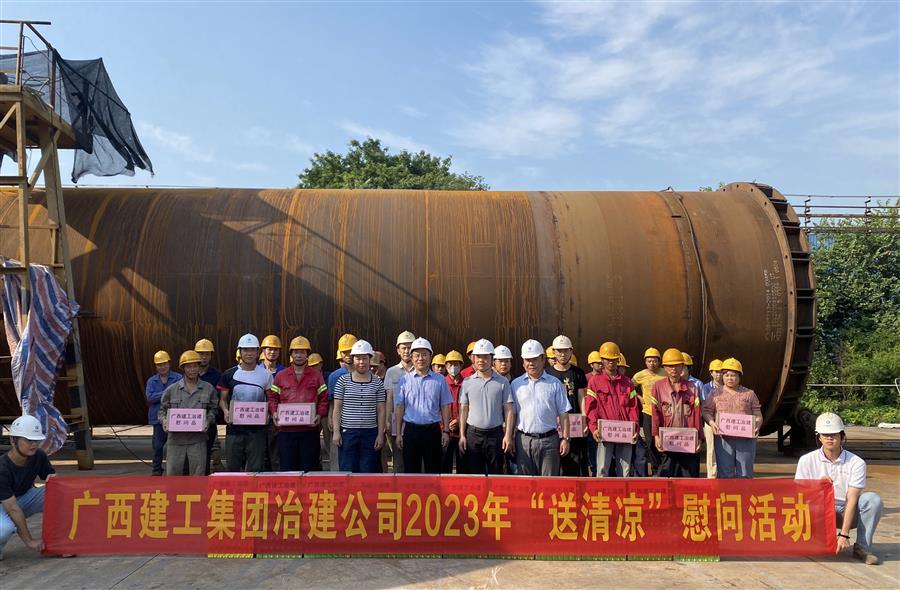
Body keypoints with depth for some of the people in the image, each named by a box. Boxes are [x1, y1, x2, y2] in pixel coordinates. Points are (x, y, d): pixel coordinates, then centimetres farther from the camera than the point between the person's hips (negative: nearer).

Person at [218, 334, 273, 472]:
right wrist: (226, 411, -11)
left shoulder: (265, 375, 3)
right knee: (233, 467, 8)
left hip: (257, 429, -1)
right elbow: (223, 399, 9)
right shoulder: (229, 375, 4)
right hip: (234, 427, 1)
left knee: (255, 469, 2)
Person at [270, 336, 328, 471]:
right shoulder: (280, 376, 11)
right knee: (287, 468, 5)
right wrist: (274, 413, -7)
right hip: (286, 430, 1)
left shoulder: (316, 376, 9)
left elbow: (324, 399, 6)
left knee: (309, 468, 4)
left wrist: (320, 415, -10)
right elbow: (273, 398, 11)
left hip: (310, 429, -1)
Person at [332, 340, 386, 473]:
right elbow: (337, 408, 3)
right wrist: (336, 431, -3)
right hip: (347, 432, 0)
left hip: (370, 433, 1)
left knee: (368, 472, 3)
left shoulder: (377, 382, 5)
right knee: (347, 471, 2)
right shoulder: (343, 380, 3)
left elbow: (381, 410, 5)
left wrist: (381, 434, 1)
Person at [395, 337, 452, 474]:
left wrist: (446, 431, 0)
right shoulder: (405, 380, 3)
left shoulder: (439, 380, 3)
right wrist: (399, 433, 1)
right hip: (411, 430, 0)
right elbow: (399, 407, 4)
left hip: (433, 430, 0)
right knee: (411, 470, 7)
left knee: (433, 470, 7)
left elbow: (445, 407, 5)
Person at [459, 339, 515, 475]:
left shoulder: (502, 382, 1)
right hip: (473, 433, 1)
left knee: (496, 473, 5)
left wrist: (508, 435, -6)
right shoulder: (467, 382, 5)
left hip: (495, 434, -1)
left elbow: (508, 410, 1)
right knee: (474, 474, 7)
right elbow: (463, 410, 6)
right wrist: (462, 435, 1)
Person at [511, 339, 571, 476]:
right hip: (524, 440, 1)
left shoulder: (555, 384, 4)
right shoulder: (516, 384, 8)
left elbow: (563, 414, 4)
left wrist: (565, 438, -2)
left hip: (549, 440, -1)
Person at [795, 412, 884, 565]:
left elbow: (852, 500, -17)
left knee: (872, 499, -27)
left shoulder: (856, 463, -9)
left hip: (847, 513, 0)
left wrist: (844, 534, -25)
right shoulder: (807, 460, -5)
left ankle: (862, 548, -14)